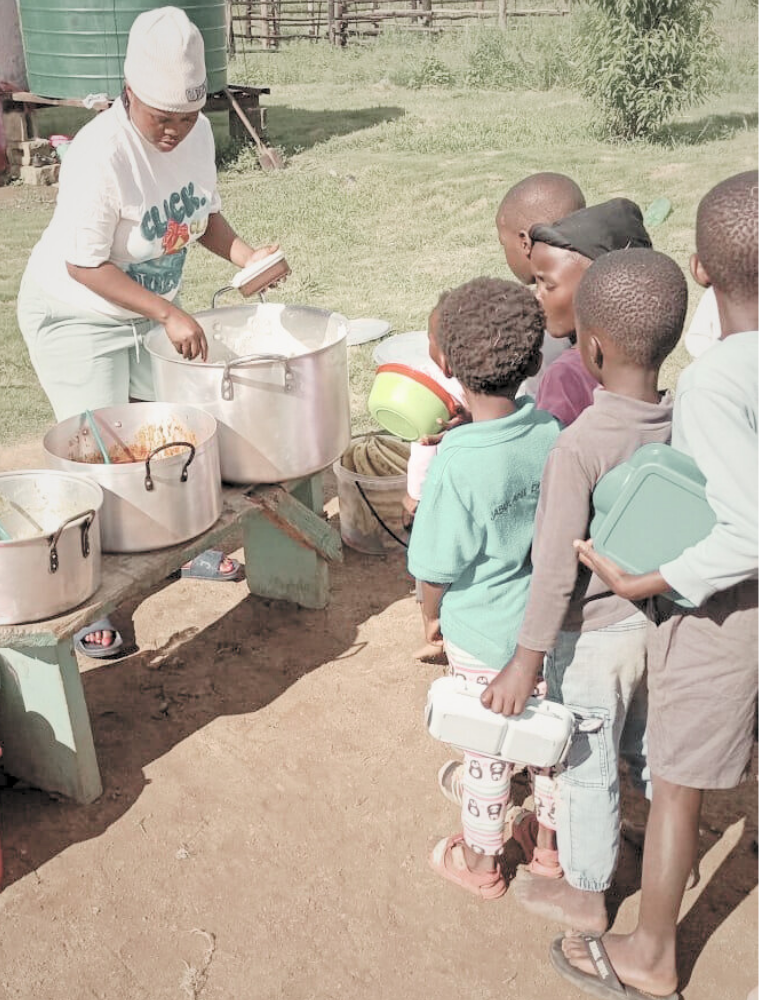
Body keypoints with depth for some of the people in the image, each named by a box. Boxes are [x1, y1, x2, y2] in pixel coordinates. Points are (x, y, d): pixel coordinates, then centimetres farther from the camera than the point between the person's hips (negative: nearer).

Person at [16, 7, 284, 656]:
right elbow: (84, 265, -27)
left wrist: (246, 256, -12)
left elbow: (203, 215, 7)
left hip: (152, 309, 7)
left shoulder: (198, 134, -8)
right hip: (76, 317, -7)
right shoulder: (100, 155, -30)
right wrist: (169, 315, -31)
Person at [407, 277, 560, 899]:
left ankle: (481, 865, 37)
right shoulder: (553, 431, -13)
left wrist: (431, 615, 1)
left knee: (487, 749, 14)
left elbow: (440, 566, -18)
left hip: (483, 636, -5)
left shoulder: (458, 463, -28)